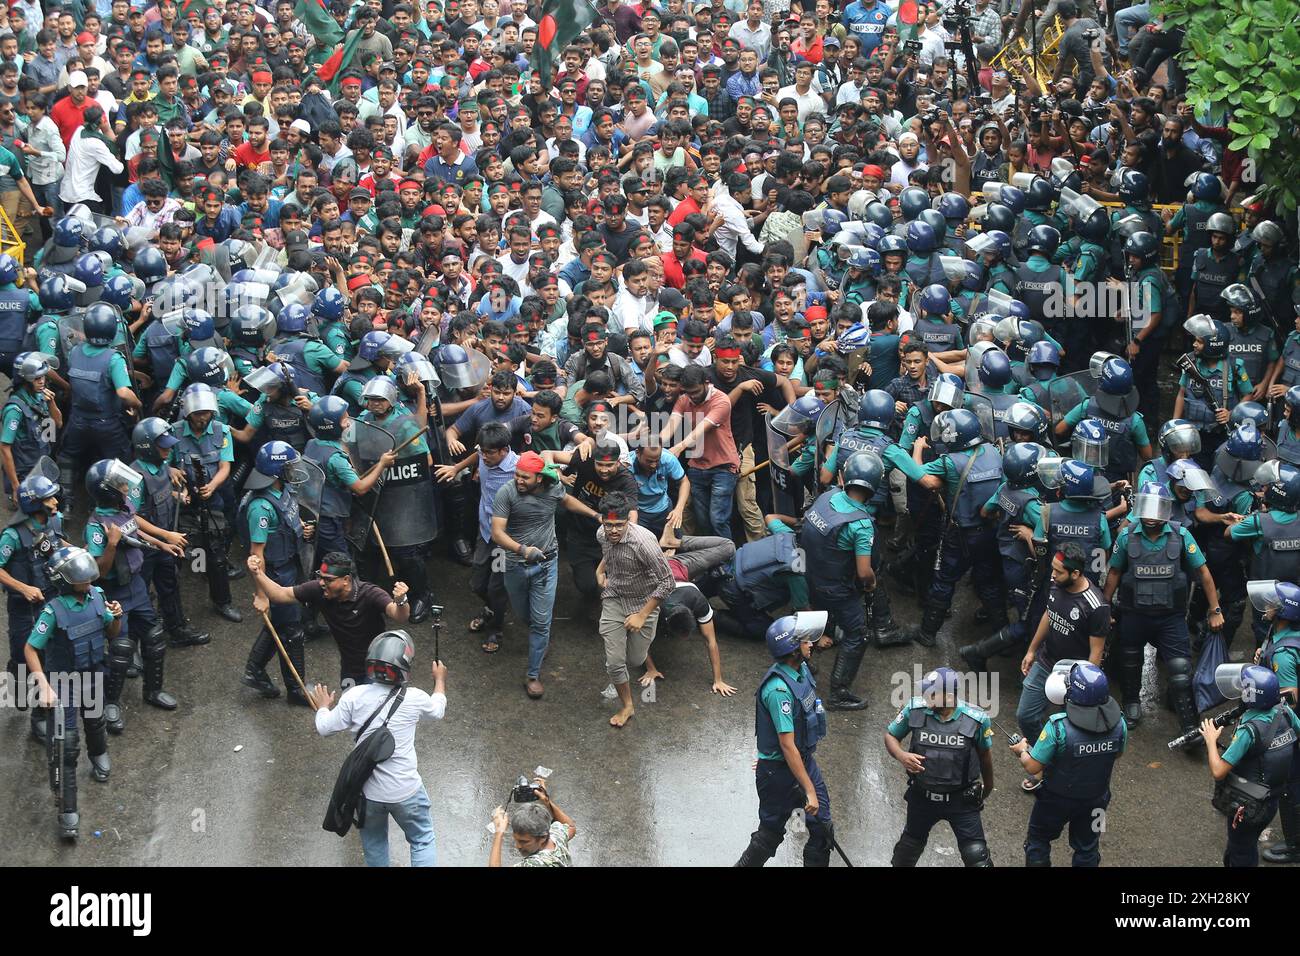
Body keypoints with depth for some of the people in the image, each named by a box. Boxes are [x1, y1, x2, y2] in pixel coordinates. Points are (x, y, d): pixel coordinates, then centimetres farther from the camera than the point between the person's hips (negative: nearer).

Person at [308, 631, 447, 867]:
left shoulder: (354, 697, -14)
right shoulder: (414, 699, -13)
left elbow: (324, 728, -4)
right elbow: (437, 710, 10)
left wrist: (323, 707, 19)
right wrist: (440, 680, 30)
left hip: (368, 791, 1)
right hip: (405, 791, -1)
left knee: (374, 843, 25)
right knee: (422, 841, 19)